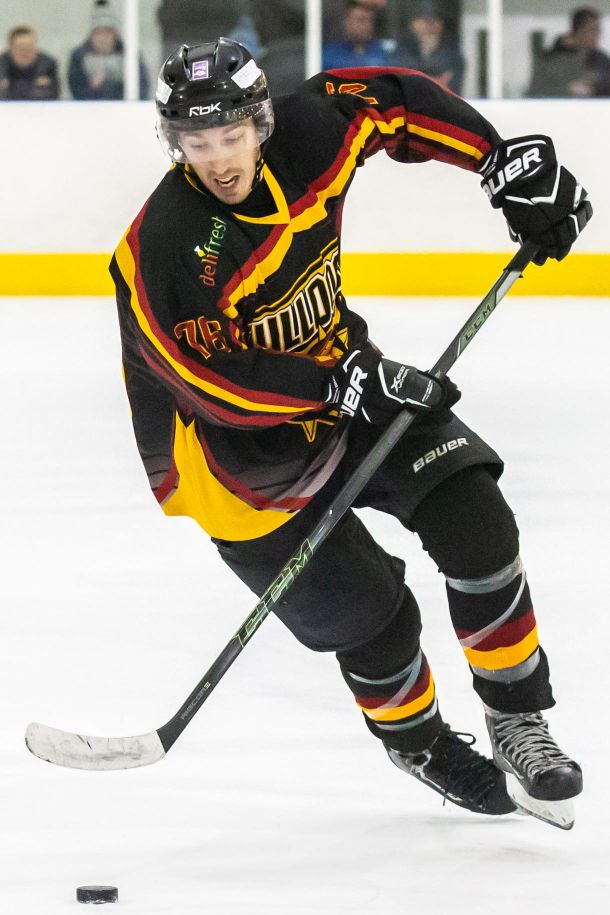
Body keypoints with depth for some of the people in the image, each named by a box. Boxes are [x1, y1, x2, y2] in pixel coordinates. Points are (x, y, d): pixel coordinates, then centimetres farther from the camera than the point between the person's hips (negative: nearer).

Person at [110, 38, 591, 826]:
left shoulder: (303, 133, -15)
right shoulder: (167, 246, -30)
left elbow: (393, 100, 3)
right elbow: (214, 380, -32)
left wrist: (508, 163, -5)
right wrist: (345, 385, -36)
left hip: (339, 373, 5)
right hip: (235, 447, -5)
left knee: (471, 515, -11)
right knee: (369, 614, -5)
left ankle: (516, 721, 5)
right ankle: (415, 740, 27)